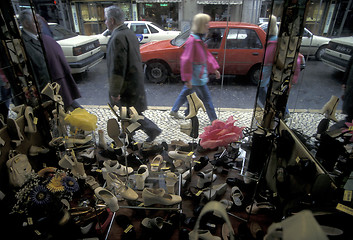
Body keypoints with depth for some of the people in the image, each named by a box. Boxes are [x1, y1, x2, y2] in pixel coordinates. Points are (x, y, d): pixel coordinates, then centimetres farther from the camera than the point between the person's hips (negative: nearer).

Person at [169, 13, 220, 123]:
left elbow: (207, 55, 18)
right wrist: (187, 78, -22)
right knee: (206, 98, 1)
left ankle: (174, 111, 37)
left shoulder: (200, 39, 10)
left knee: (186, 93, 21)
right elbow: (186, 60, -23)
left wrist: (214, 69, 19)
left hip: (199, 75, 10)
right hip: (196, 77, -10)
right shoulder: (192, 40, -21)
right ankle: (214, 120, 16)